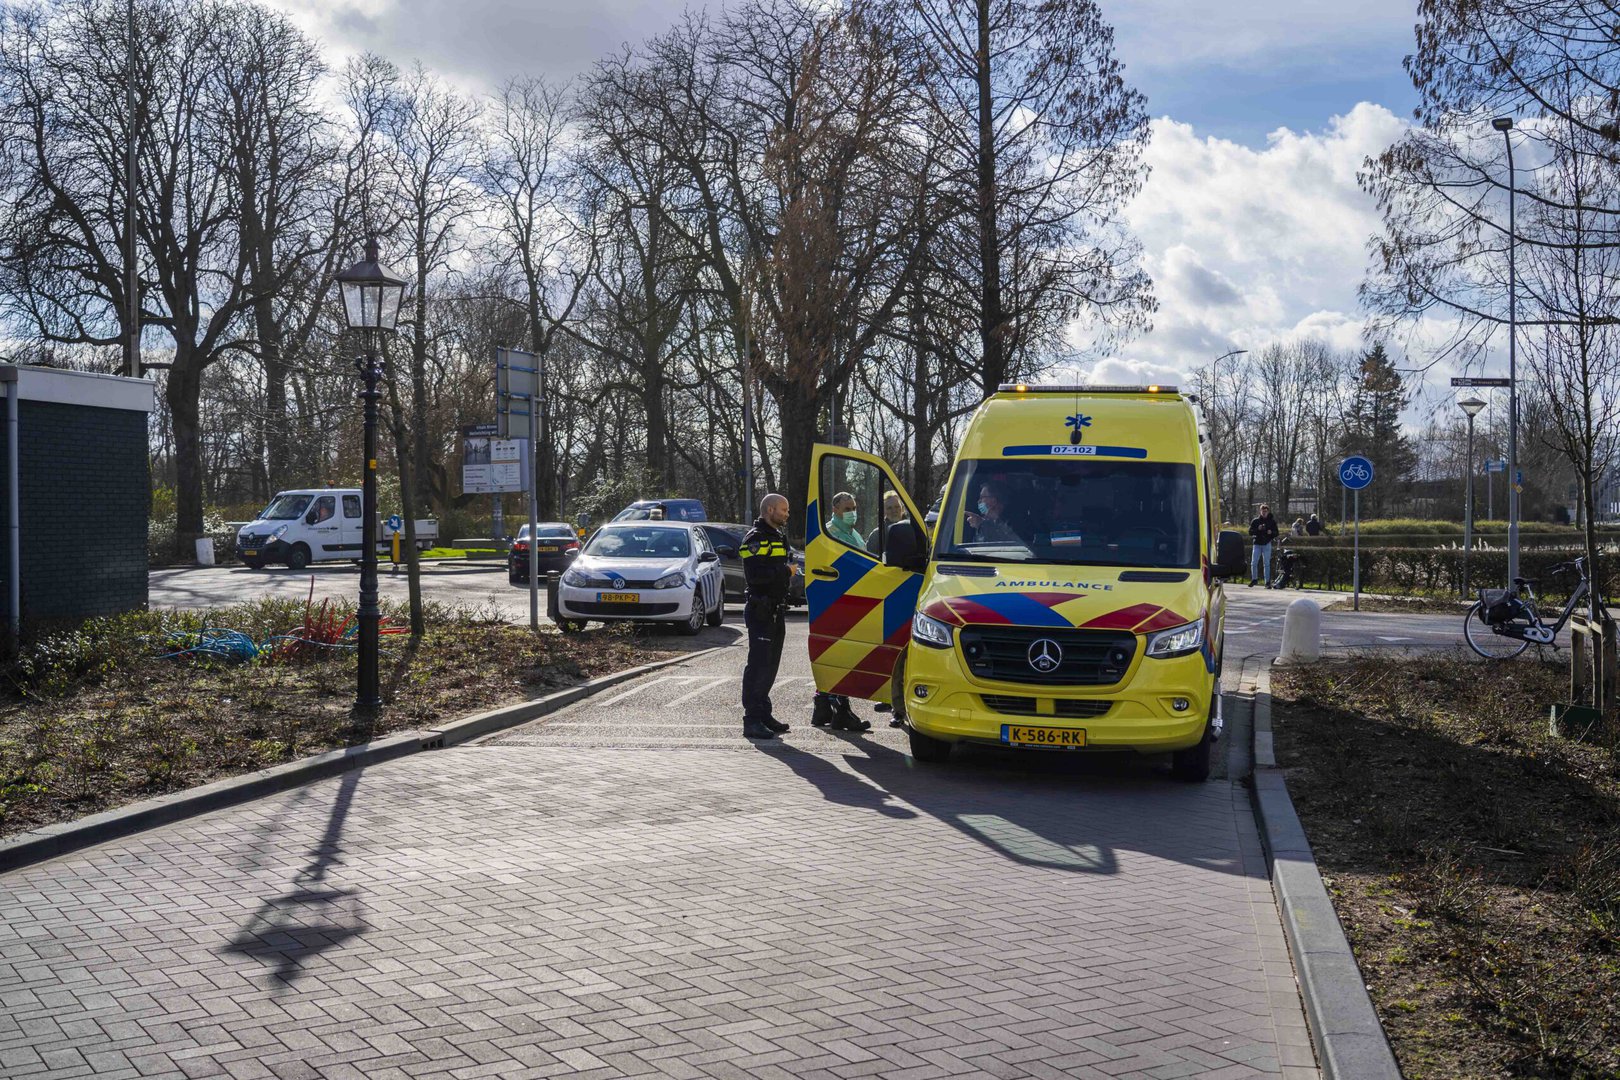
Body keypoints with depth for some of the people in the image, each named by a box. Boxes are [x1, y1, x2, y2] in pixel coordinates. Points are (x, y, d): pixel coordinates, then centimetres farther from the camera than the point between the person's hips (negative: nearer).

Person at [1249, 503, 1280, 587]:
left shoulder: (1272, 521, 6)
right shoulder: (1255, 521, 7)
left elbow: (1276, 533, 8)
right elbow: (1250, 532, 3)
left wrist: (1271, 532, -14)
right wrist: (1257, 529, -15)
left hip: (1267, 544, -1)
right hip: (1257, 544, 1)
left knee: (1267, 564, 0)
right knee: (1253, 563, -2)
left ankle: (1267, 582, 4)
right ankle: (1254, 579, 16)